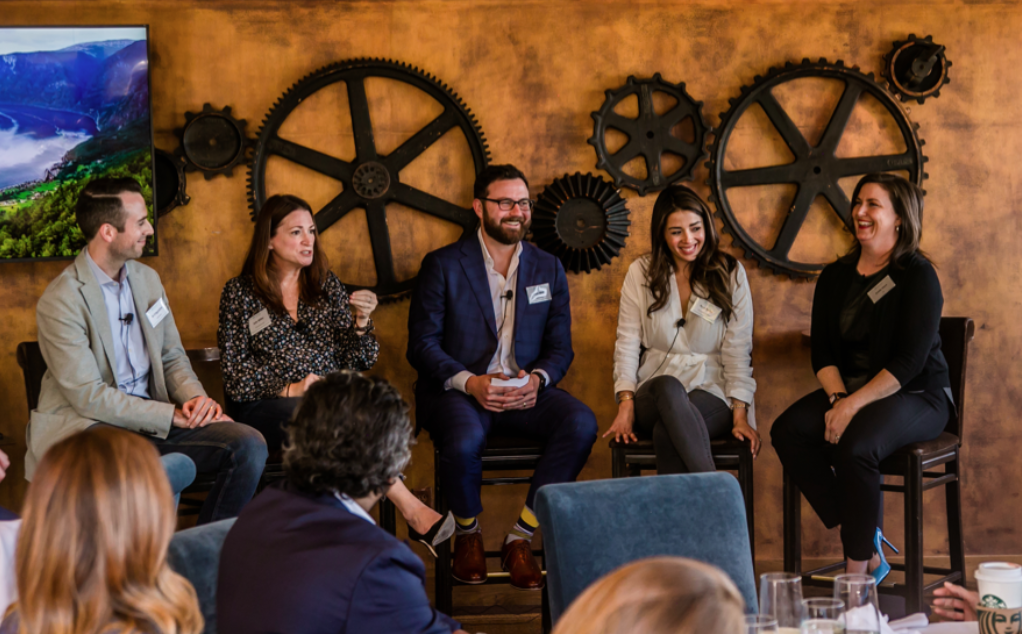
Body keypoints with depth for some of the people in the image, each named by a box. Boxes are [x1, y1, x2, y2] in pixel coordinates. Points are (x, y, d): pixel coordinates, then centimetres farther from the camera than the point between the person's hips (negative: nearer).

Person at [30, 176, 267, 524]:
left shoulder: (147, 279, 12)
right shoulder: (60, 301, -11)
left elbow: (172, 357, 18)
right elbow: (89, 396, -16)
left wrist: (195, 397, -5)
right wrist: (172, 416, -17)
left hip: (152, 418, 7)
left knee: (249, 445, -16)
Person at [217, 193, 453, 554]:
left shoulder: (326, 285, 16)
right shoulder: (240, 294, 6)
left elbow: (361, 361, 12)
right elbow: (235, 375, 1)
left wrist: (361, 322, -8)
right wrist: (289, 389, -13)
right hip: (265, 406, -3)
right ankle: (411, 510, -38)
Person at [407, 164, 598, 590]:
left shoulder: (548, 269, 14)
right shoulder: (443, 265, 2)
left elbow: (560, 347, 11)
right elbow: (422, 344, -3)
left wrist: (537, 379, -12)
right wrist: (470, 382, -19)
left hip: (524, 392, 3)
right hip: (458, 391, -3)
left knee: (581, 423, -27)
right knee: (464, 441, -37)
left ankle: (520, 539, -13)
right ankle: (467, 535, -3)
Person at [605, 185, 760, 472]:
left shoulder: (730, 273, 5)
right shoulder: (641, 273, 8)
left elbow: (738, 349, 1)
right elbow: (627, 343, 5)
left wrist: (740, 414, -10)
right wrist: (625, 407, -8)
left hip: (711, 393, -1)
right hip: (654, 395, 1)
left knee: (667, 433, -36)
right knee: (668, 387, -38)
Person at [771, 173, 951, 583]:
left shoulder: (917, 276, -8)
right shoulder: (836, 277, 11)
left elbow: (909, 361, -16)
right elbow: (822, 352, 6)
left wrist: (854, 404, -23)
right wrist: (837, 398, -14)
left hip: (915, 396, -6)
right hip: (849, 391, 6)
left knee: (855, 445, -35)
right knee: (787, 431, -21)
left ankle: (856, 570, -21)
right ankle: (867, 545, -15)